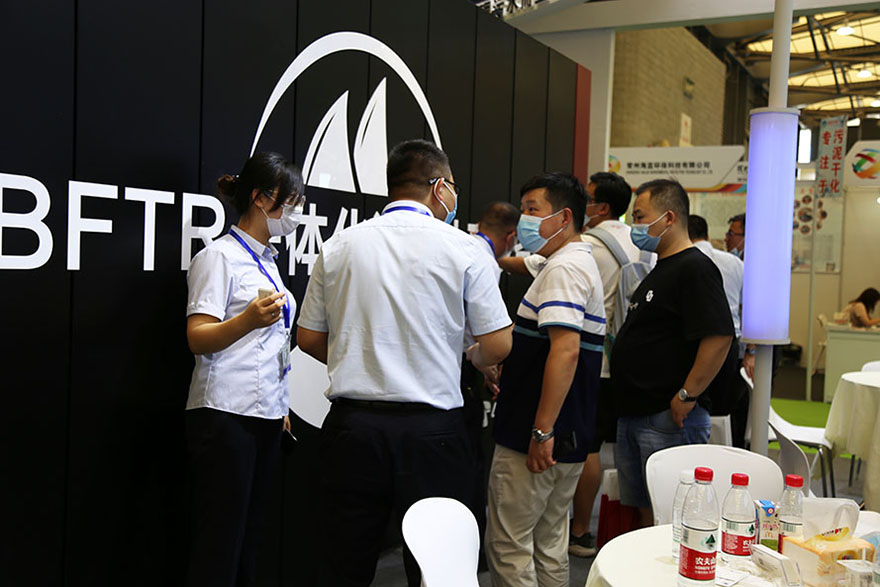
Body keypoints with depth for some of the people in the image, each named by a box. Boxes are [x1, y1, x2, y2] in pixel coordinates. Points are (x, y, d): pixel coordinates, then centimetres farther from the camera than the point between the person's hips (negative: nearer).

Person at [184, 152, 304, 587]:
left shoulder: (266, 259, 19)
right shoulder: (220, 257, -7)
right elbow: (198, 339, -14)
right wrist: (249, 319, -32)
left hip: (265, 416, 8)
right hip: (226, 416, -8)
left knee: (247, 543, 9)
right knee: (218, 550, -5)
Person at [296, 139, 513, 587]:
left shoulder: (339, 246, 5)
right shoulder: (463, 249, -5)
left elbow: (309, 338, 10)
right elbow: (497, 345, -5)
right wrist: (470, 360, 16)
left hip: (351, 426, 3)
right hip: (429, 431, -3)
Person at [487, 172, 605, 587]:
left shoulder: (564, 268, -16)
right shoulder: (581, 264, 18)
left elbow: (565, 350, -26)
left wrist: (542, 430, -26)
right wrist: (503, 367, 22)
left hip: (536, 438, -10)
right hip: (568, 438, 10)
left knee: (508, 544, -2)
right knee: (550, 541, 17)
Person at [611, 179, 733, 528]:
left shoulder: (694, 268, -13)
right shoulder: (660, 270, 19)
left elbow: (719, 338, -24)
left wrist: (686, 396, -21)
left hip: (670, 420, -10)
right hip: (632, 415, 10)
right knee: (644, 515, 15)